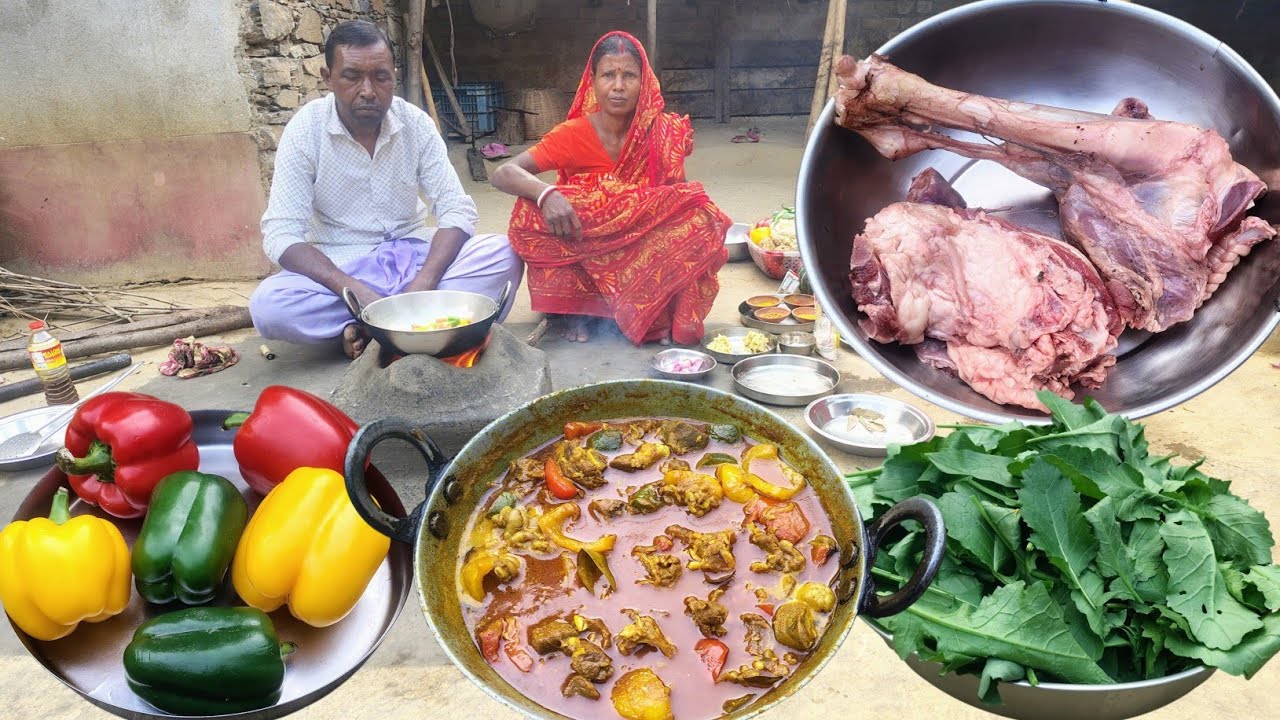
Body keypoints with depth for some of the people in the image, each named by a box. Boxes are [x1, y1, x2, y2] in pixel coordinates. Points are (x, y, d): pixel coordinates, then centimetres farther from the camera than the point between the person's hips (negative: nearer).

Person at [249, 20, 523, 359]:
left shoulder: (416, 123, -6)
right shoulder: (305, 130, -12)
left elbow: (457, 211, -10)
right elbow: (281, 234, -16)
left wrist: (424, 283, -28)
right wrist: (353, 290, -32)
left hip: (412, 255, 2)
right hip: (340, 268, -1)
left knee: (504, 255, -23)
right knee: (267, 305, -31)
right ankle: (430, 322, -23)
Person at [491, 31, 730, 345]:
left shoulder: (664, 133, -7)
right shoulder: (574, 134, -11)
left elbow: (678, 200, 1)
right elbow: (503, 173, -18)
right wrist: (547, 194, -39)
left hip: (644, 256, 1)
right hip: (583, 254, 0)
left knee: (700, 218, -24)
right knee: (530, 213, -26)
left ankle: (657, 314, -10)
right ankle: (571, 308, -7)